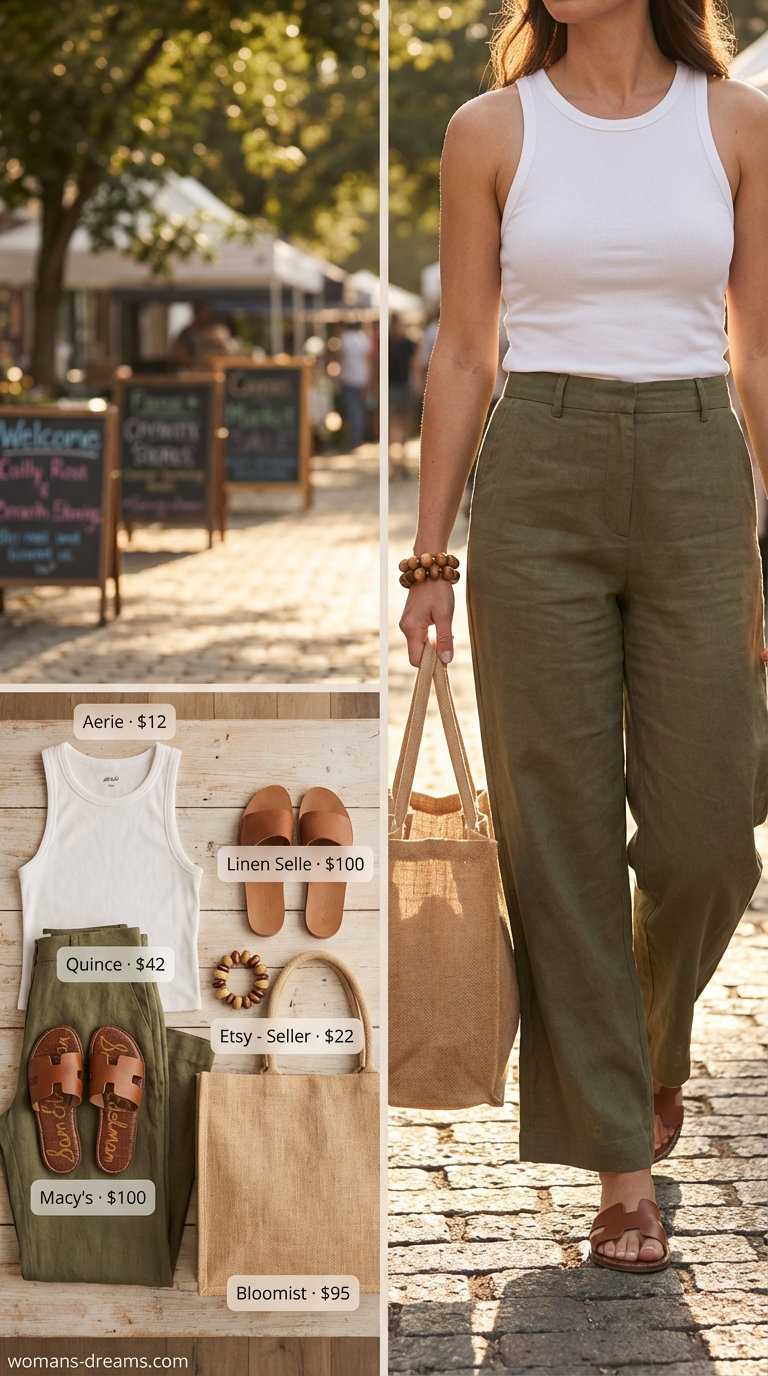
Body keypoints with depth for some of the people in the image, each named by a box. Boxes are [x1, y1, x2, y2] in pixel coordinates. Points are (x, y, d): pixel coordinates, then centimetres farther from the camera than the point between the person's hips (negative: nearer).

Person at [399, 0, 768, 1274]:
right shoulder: (491, 132, 3)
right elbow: (462, 354, 5)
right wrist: (428, 558, 2)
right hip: (538, 487, 0)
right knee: (561, 834, -1)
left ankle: (656, 1030, 34)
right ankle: (622, 1173, 8)